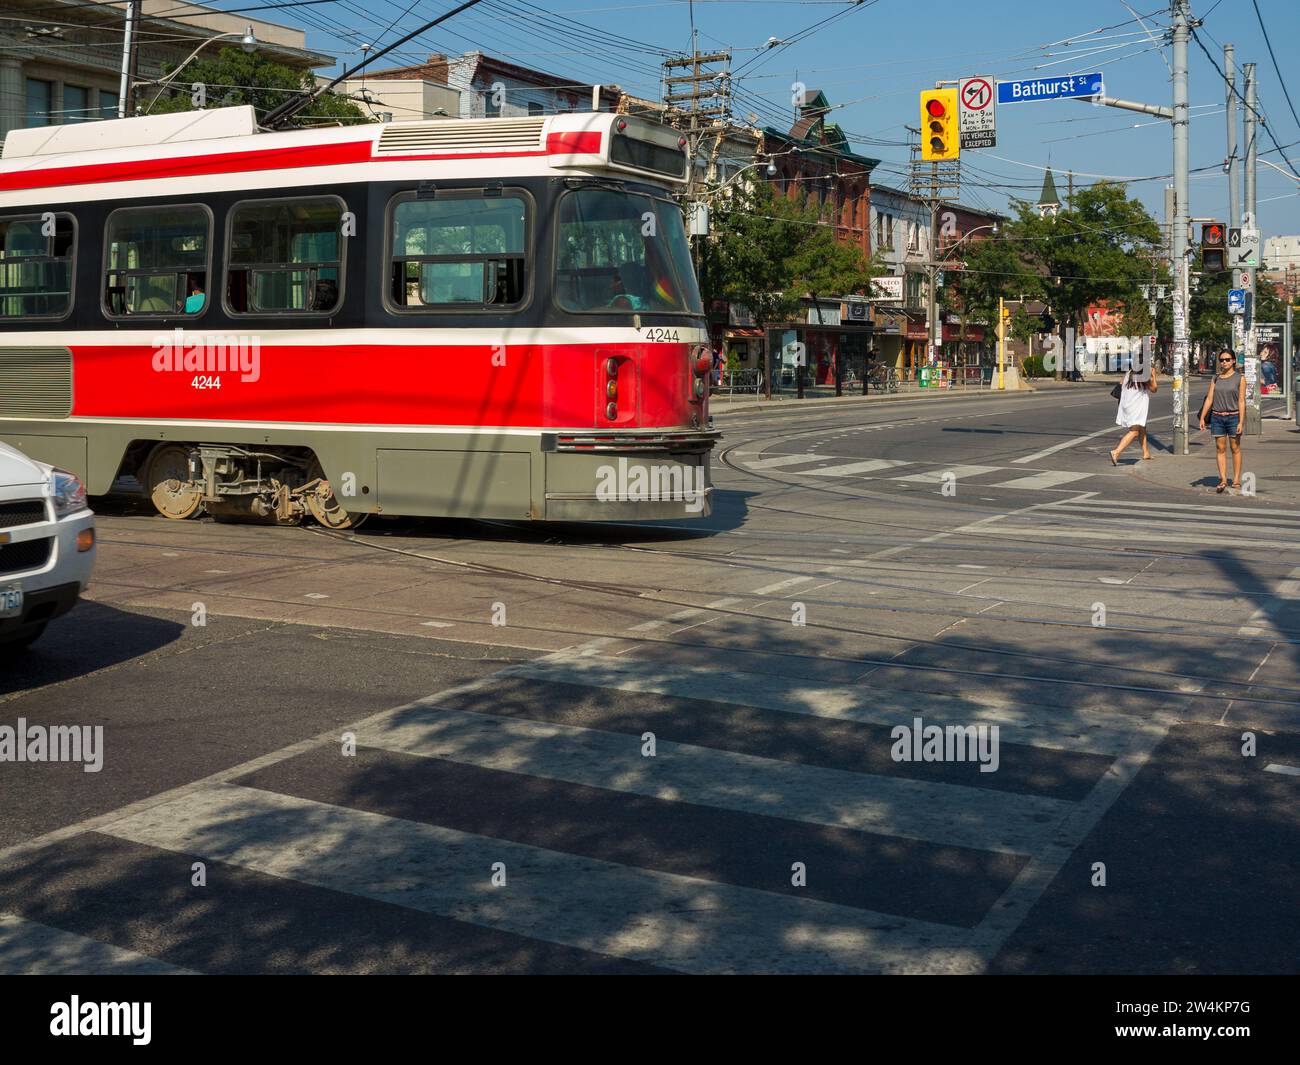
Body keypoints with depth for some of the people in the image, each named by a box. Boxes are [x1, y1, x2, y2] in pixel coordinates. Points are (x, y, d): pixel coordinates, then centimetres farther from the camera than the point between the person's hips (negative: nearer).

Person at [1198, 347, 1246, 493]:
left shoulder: (1239, 379, 0)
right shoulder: (1215, 379, 10)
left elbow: (1241, 401, -4)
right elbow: (1209, 399, 7)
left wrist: (1241, 422, -11)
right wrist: (1202, 417, -3)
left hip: (1233, 416, -3)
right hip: (1217, 417, 3)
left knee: (1235, 448, 2)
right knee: (1220, 448, 0)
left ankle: (1236, 479, 7)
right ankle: (1223, 479, -1)